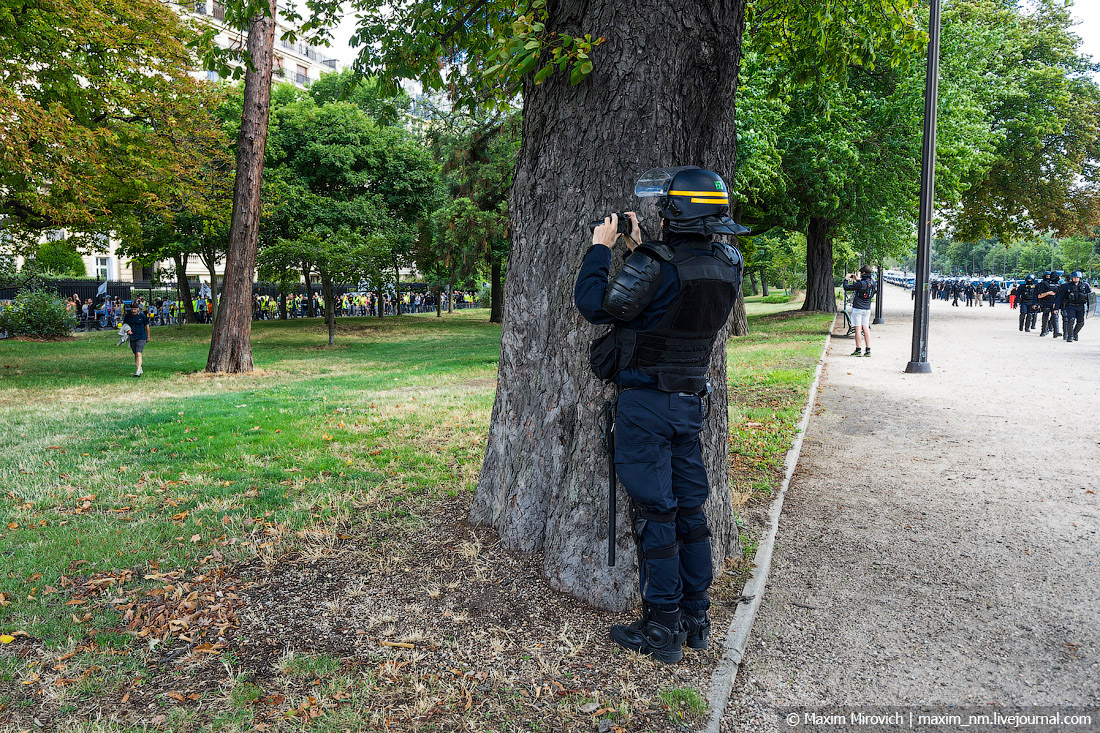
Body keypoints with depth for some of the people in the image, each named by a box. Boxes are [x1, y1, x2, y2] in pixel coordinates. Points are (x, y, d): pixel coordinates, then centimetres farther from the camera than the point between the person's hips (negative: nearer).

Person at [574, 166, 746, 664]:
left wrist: (600, 249, -2)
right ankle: (696, 619, 26)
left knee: (654, 514, 1)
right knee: (689, 507, 15)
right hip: (689, 401, 7)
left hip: (646, 403, -7)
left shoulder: (656, 267, -21)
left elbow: (593, 305, -14)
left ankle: (661, 631, 11)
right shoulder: (726, 267, 2)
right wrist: (640, 249, 20)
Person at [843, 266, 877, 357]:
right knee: (866, 328, 8)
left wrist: (846, 278, 1)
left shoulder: (861, 283, -19)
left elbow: (847, 287, -14)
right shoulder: (872, 283, 4)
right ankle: (868, 350, 7)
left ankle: (858, 350, -1)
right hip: (867, 308, 7)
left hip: (858, 308, -7)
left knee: (858, 328, -2)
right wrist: (857, 279, 25)